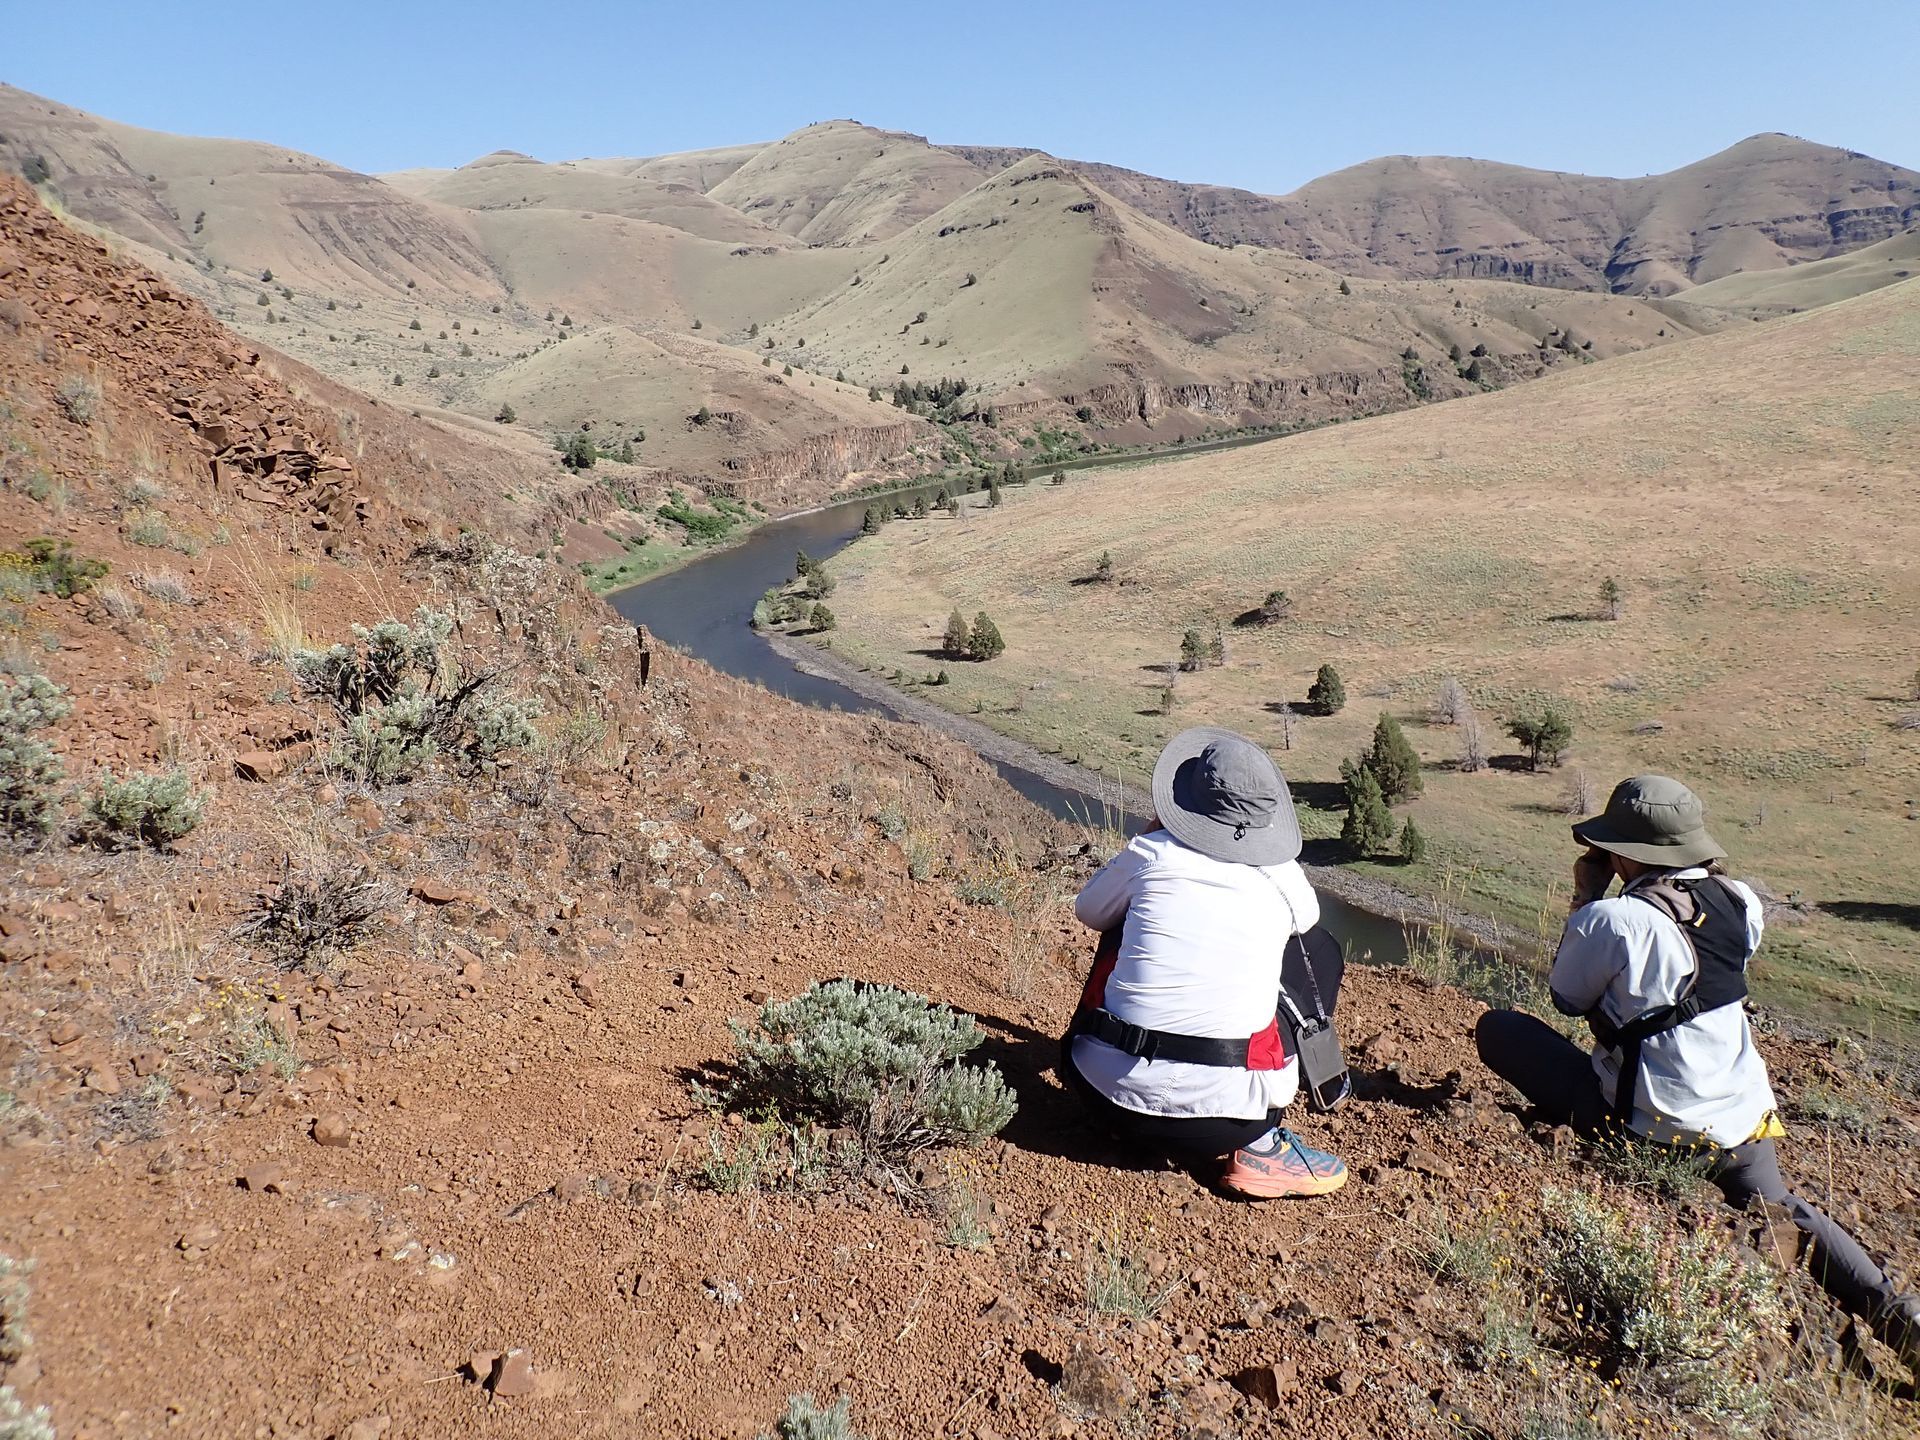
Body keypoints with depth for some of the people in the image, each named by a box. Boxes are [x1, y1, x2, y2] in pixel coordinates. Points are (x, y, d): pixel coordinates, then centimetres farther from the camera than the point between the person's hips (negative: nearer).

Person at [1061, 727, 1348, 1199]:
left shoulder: (1150, 852, -2)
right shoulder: (1281, 876, 1)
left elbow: (1089, 912, 19)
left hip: (1107, 1092, 1)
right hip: (1222, 1118, -1)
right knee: (1319, 951, 18)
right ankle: (1258, 1148, 11)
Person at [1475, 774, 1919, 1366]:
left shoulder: (1612, 919, -22)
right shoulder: (1739, 900, -4)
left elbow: (1567, 999, -4)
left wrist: (1584, 900, 0)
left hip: (1649, 1124, -5)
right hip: (1743, 1116, 6)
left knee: (1496, 1028, 1)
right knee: (1775, 1204, 31)